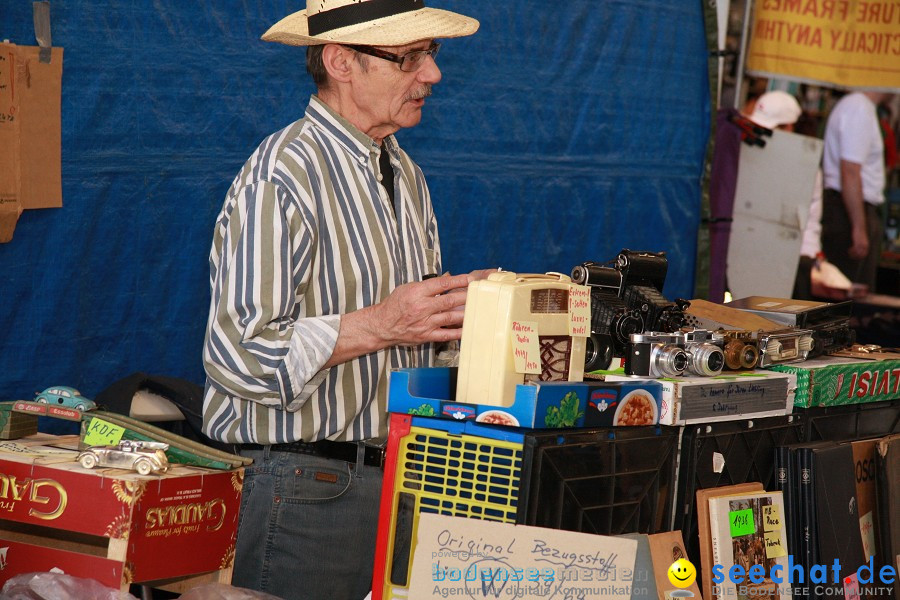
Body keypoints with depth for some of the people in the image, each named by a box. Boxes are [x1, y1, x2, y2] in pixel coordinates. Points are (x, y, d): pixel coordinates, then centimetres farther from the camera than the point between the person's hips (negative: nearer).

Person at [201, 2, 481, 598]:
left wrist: (461, 304, 1)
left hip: (398, 475, 8)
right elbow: (236, 353, -22)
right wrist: (379, 325, -22)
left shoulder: (405, 174, 15)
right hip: (305, 488, -8)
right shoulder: (281, 178, -15)